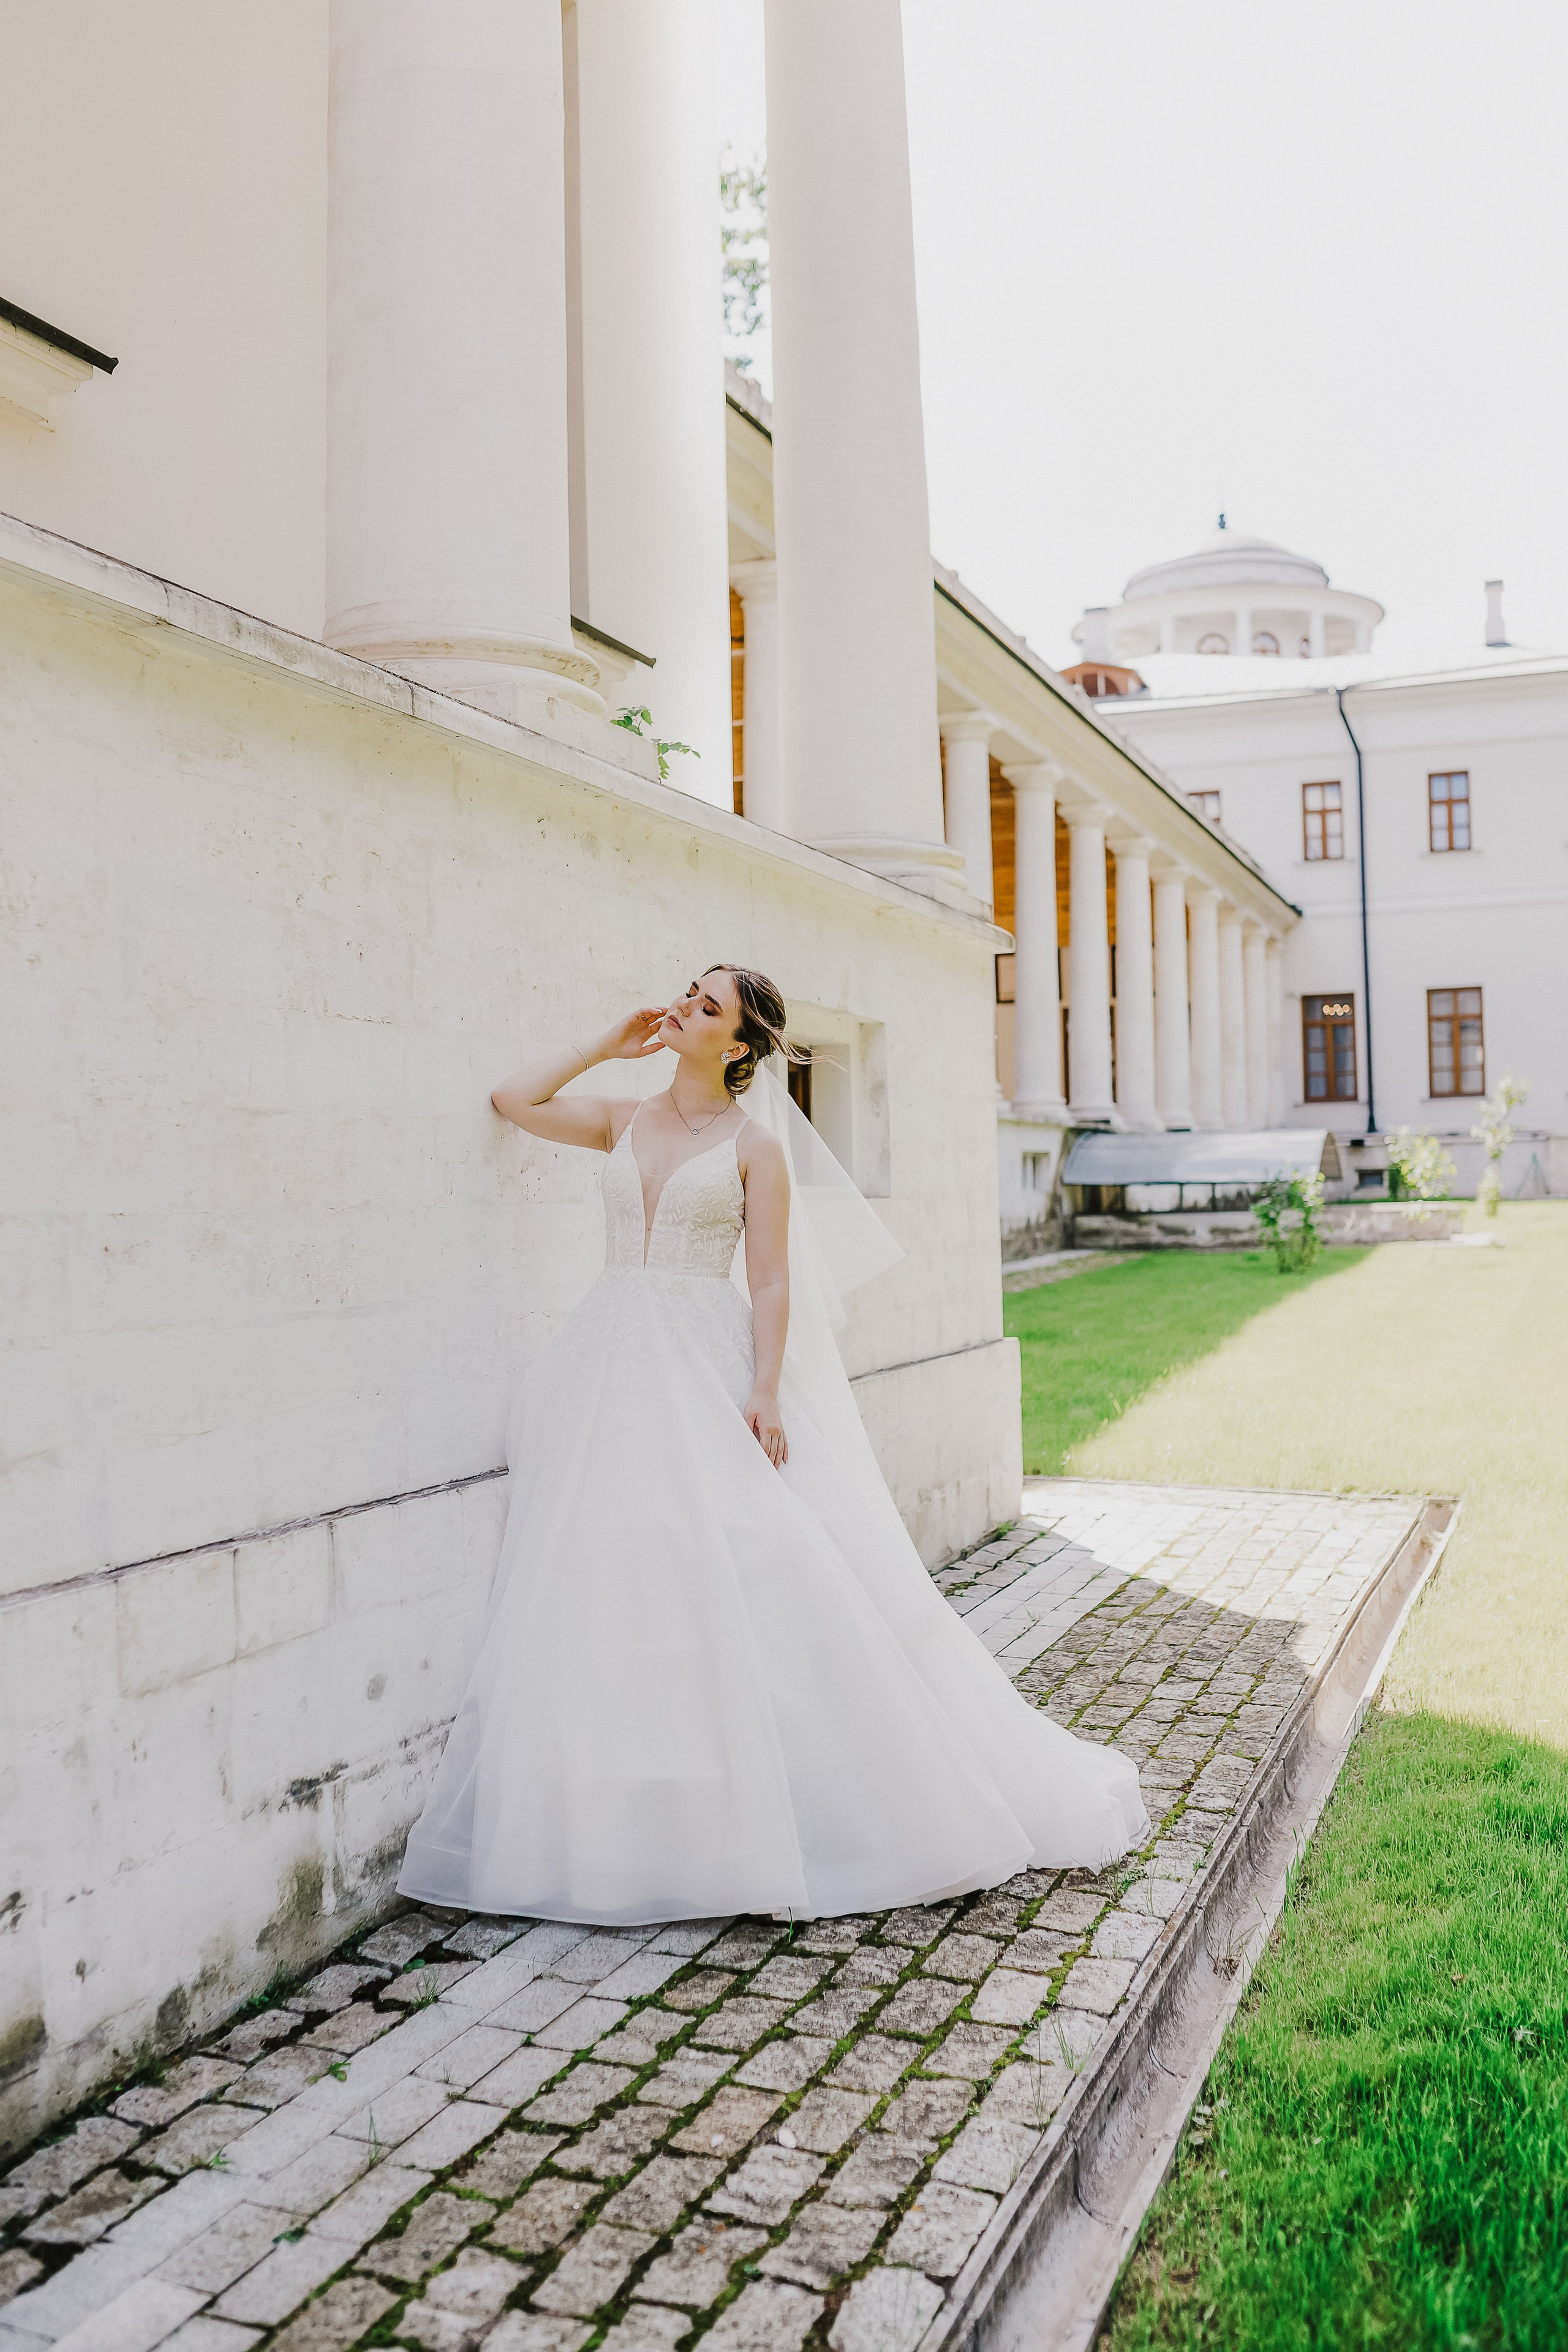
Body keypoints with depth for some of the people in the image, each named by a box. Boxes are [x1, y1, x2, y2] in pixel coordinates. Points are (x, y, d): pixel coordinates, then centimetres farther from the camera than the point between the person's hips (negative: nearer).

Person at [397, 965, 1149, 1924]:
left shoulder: (755, 1142, 0)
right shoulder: (625, 1122, 13)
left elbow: (773, 1283, -3)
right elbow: (514, 1099, 12)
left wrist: (765, 1392, -13)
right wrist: (611, 1043, 12)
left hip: (707, 1367, -4)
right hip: (615, 1365, 4)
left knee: (742, 1582, -6)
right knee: (614, 1585, 2)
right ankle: (625, 1822, 11)